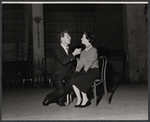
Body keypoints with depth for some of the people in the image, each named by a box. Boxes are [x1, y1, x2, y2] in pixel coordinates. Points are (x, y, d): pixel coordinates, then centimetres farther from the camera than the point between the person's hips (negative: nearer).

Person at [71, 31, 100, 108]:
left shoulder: (94, 50, -7)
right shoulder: (83, 51, 16)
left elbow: (90, 62, -17)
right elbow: (81, 62, 9)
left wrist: (84, 71, -26)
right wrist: (77, 71, -7)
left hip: (93, 71, -6)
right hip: (85, 71, 7)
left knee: (78, 80, -27)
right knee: (73, 79, -20)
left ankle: (85, 99, -12)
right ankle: (79, 99, -12)